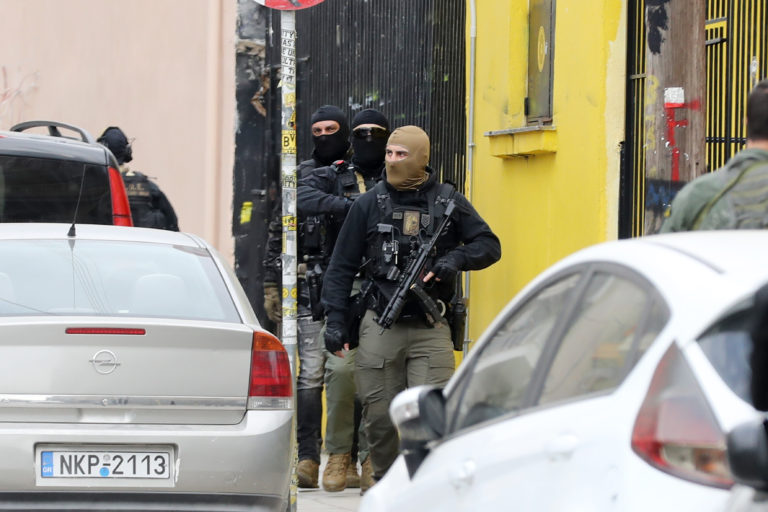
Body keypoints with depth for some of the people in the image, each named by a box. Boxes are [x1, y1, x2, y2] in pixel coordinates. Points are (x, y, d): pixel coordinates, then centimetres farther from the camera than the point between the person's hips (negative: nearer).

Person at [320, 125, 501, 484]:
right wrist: (335, 321, 1)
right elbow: (341, 268, 9)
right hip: (379, 328, 1)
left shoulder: (448, 202, 8)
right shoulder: (368, 205, 8)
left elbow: (489, 246, 11)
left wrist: (456, 259, -10)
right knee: (379, 419, 2)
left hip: (430, 329, -1)